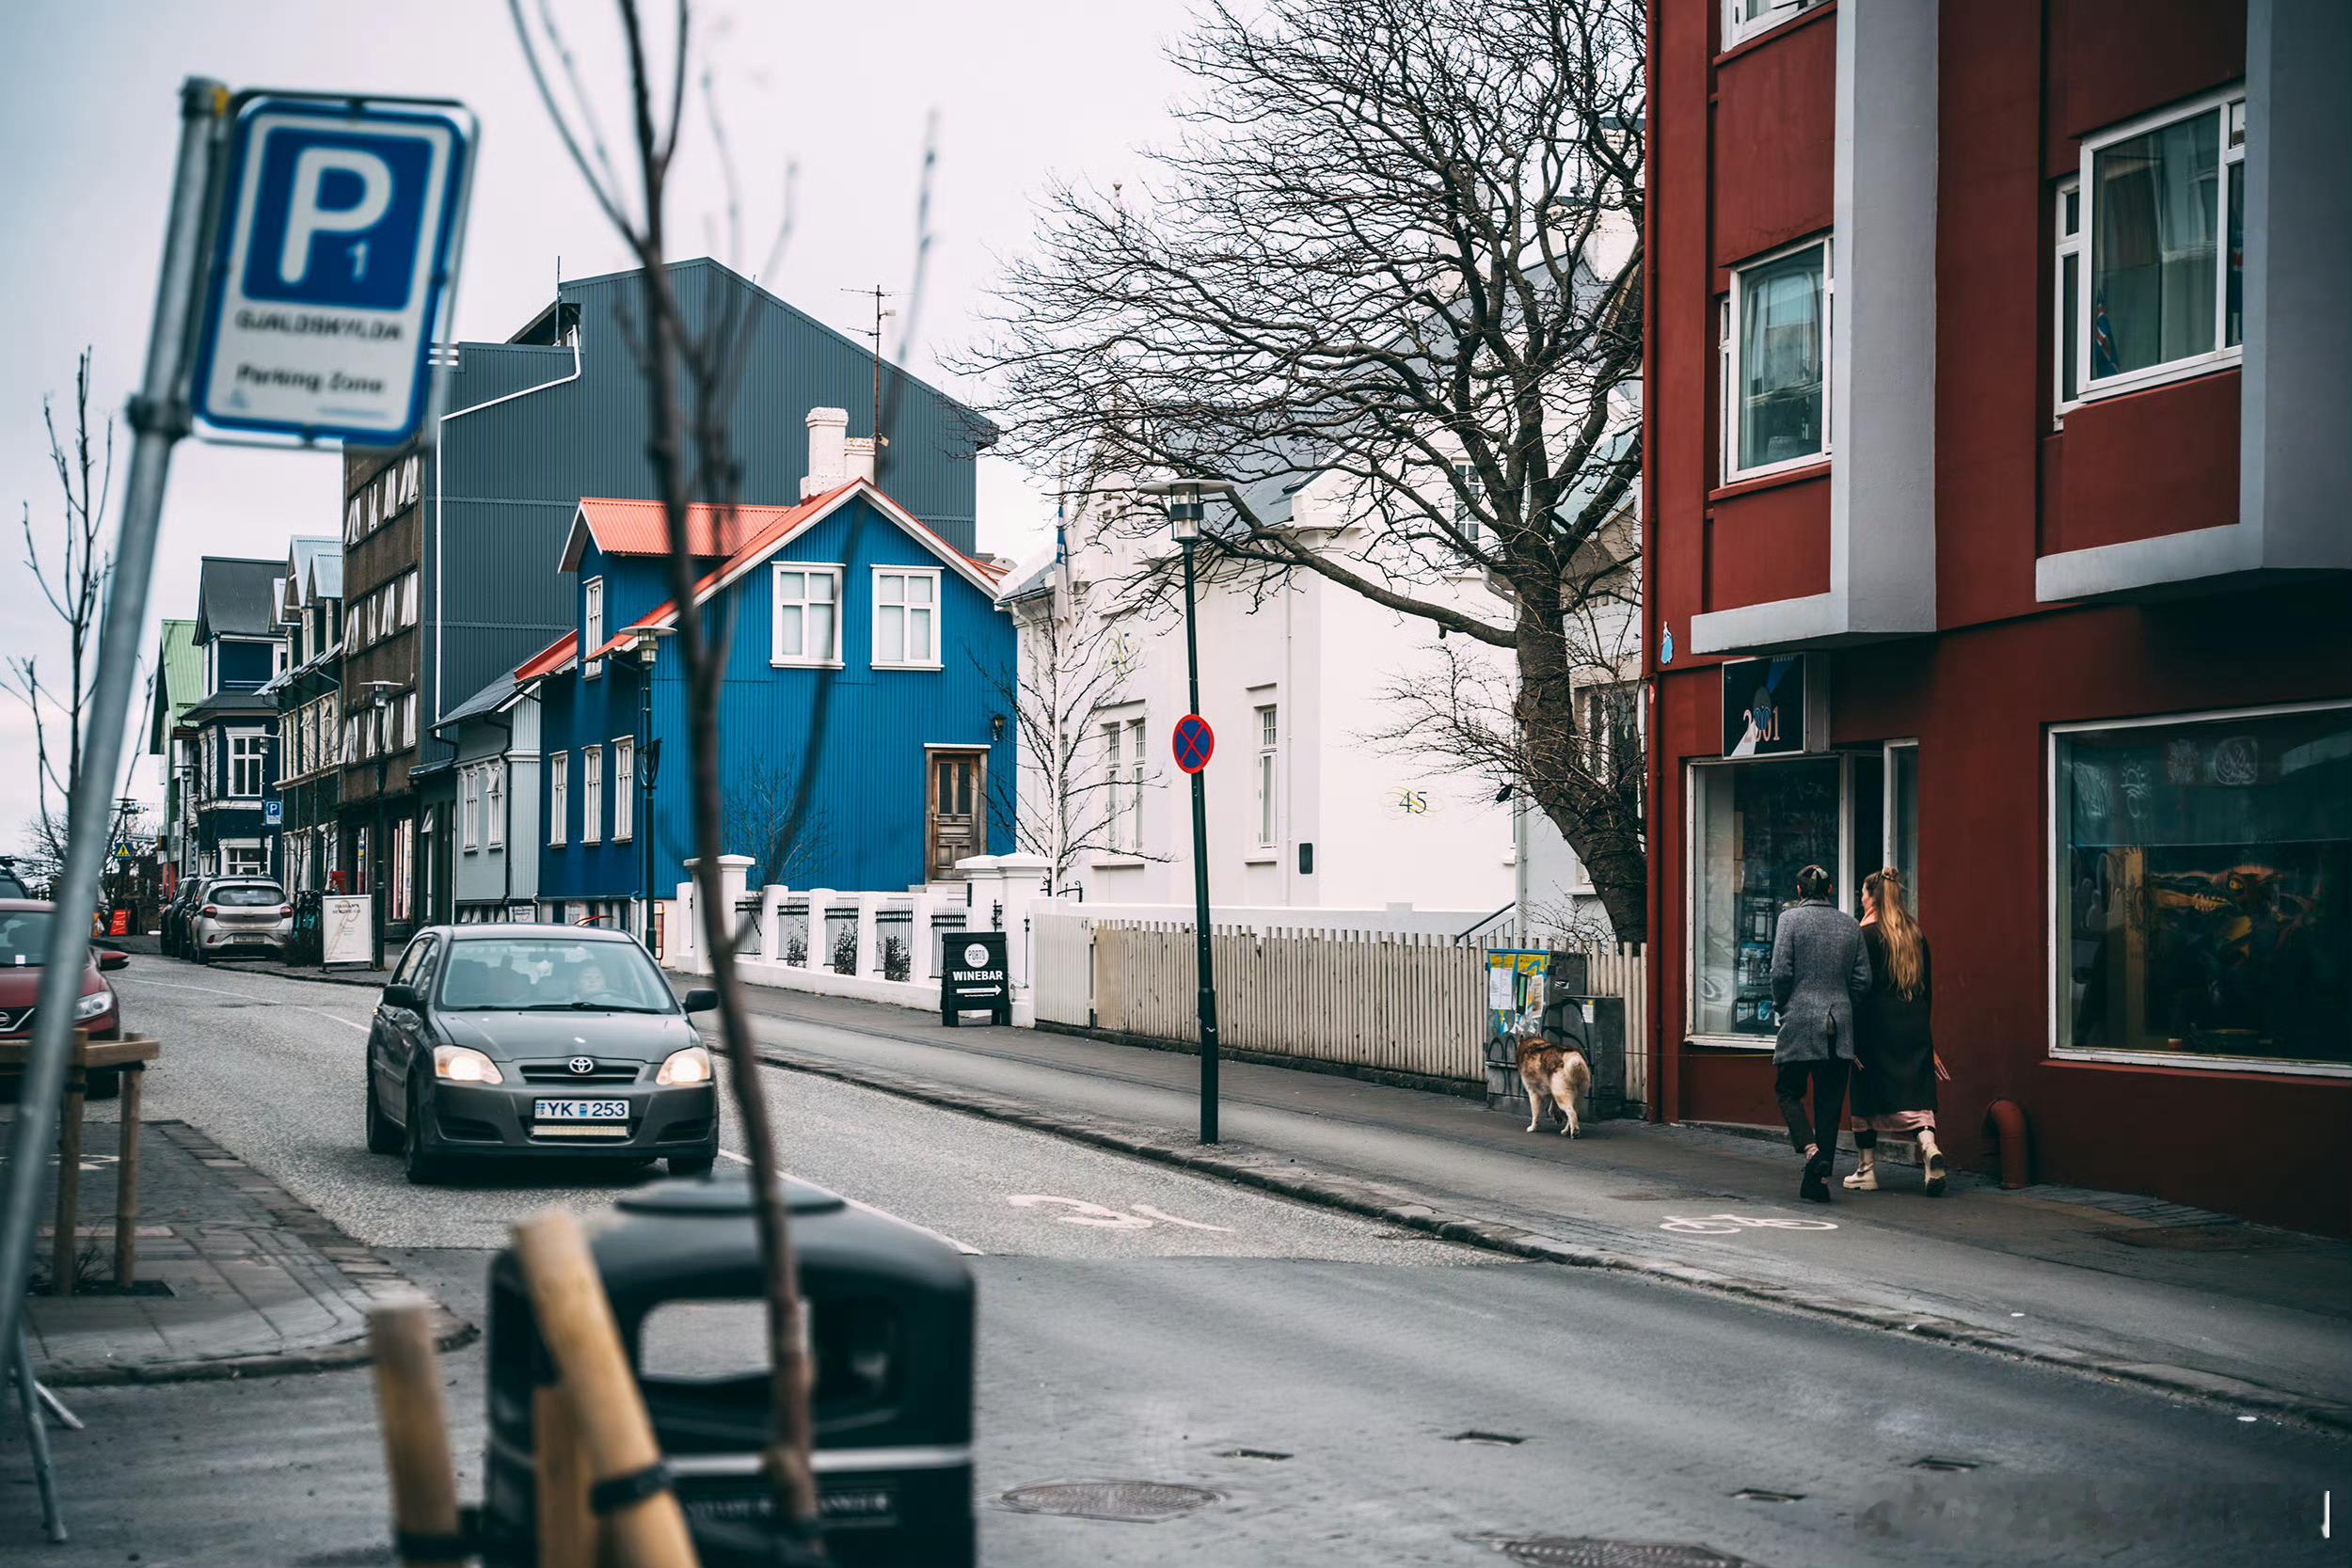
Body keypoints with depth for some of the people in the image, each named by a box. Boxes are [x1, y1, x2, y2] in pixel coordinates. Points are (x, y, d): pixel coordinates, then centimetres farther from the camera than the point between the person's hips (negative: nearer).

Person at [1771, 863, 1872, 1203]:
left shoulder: (1791, 919, -4)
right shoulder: (1849, 924, 8)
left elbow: (1781, 972, -10)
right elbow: (1862, 979, 6)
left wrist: (1781, 1005, 6)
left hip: (1800, 1022, -4)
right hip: (1840, 1024, 4)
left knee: (1788, 1092, 9)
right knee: (1830, 1101, 7)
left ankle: (1811, 1150, -15)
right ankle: (1819, 1179, 6)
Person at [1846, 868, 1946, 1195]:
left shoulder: (1867, 935, -9)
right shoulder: (1916, 935, 9)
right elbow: (1928, 986, 13)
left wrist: (1853, 1037, -8)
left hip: (1876, 1023, -5)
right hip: (1915, 1024, 5)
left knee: (1866, 1094, 6)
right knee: (1915, 1090, 2)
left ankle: (1867, 1169, 10)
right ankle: (1929, 1146, -24)